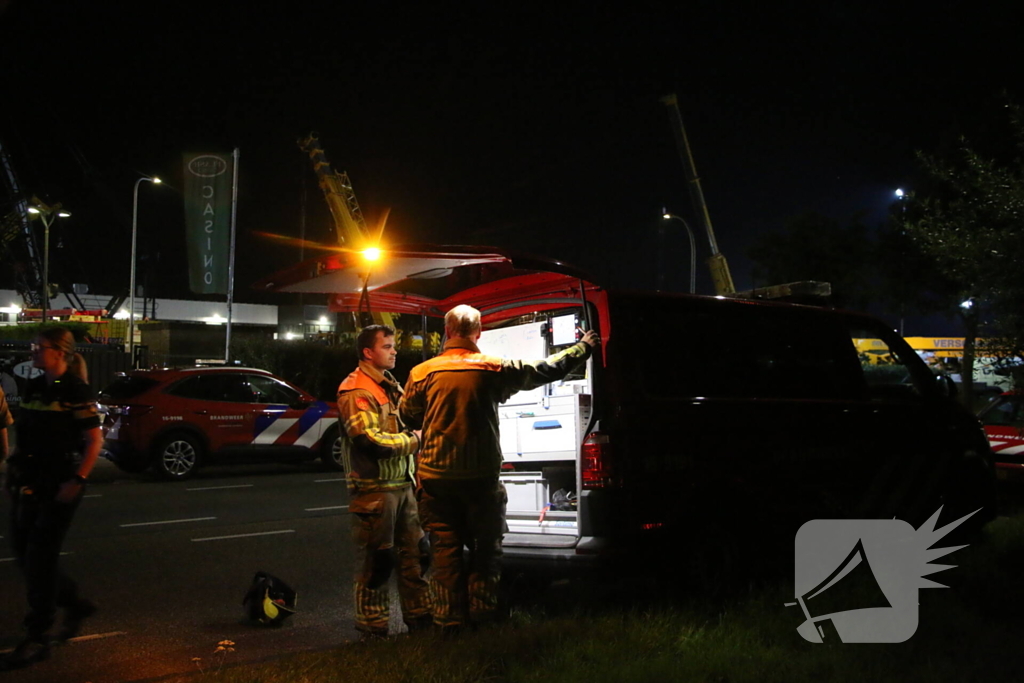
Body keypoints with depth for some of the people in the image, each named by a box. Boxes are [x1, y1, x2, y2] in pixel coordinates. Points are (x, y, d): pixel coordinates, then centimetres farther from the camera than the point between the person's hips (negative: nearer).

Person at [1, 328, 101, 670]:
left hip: (59, 487, -8)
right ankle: (76, 604, 30)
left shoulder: (76, 391, -11)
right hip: (29, 484, 8)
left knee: (39, 559, -4)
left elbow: (95, 440, -14)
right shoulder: (33, 388, 10)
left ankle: (37, 639, 7)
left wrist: (77, 481, -20)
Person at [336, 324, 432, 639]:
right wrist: (413, 439, -10)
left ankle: (418, 616, 25)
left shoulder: (391, 386, 17)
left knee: (415, 553, 13)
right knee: (376, 560, 0)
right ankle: (373, 628, 11)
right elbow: (371, 441, -22)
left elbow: (409, 419, 27)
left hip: (402, 484, 9)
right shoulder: (355, 392, -13)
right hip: (374, 489, -9)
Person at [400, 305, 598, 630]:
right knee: (486, 548, 12)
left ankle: (450, 622, 11)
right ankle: (482, 615, 14)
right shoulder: (495, 369, -4)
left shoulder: (423, 372, -4)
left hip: (436, 478, 1)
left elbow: (408, 415, 12)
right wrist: (582, 347, 24)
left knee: (445, 549, 7)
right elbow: (547, 370, 8)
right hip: (481, 477, 0)